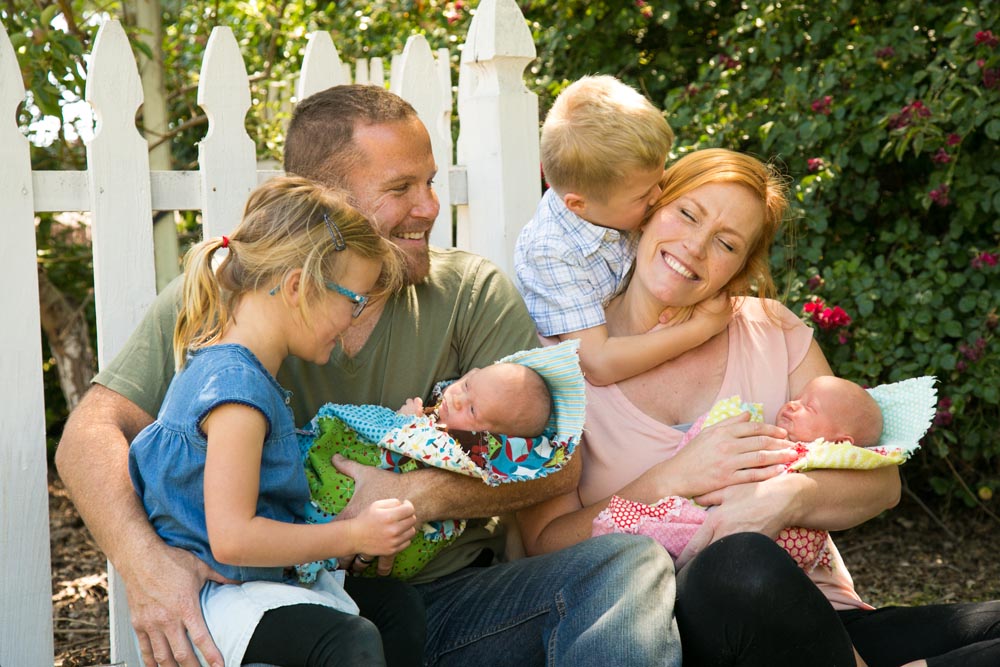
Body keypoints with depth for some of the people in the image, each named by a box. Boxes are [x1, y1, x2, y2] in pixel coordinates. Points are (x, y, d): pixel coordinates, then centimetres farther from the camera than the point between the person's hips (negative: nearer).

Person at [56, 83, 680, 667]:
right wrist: (144, 559, -28)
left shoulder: (469, 291, 3)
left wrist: (421, 495, -21)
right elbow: (92, 433, -9)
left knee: (630, 564, -22)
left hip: (453, 595, 2)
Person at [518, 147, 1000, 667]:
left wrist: (790, 496, -15)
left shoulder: (770, 329, 10)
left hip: (818, 619, 2)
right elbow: (544, 546, -4)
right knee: (741, 566, -37)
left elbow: (882, 483, 6)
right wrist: (673, 482, -17)